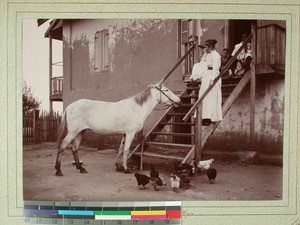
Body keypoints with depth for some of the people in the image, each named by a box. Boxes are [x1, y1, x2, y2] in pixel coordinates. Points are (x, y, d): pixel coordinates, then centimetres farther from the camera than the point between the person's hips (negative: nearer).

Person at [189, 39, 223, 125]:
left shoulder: (216, 55, -11)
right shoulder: (205, 54, 13)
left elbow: (215, 69, -18)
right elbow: (200, 65, 14)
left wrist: (212, 79, -27)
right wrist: (194, 76, 9)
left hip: (212, 76, -8)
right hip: (205, 77, 8)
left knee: (210, 97, -7)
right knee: (203, 97, 8)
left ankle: (210, 118, -3)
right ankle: (205, 117, 14)